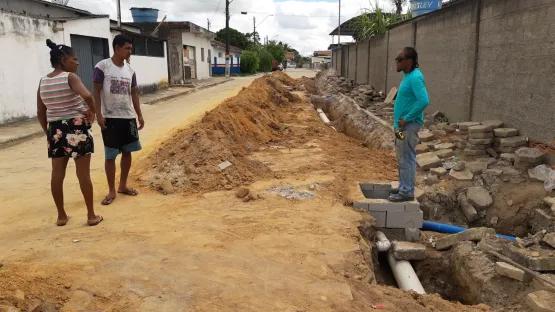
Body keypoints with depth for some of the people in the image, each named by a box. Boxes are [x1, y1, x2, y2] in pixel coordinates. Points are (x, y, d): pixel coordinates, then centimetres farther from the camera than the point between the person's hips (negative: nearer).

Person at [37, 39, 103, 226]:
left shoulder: (43, 82, 7)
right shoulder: (70, 77, -11)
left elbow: (40, 112, 10)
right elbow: (87, 95, -30)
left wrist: (48, 131, 19)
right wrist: (92, 111, -13)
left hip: (55, 129, 6)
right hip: (76, 128, -6)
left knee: (57, 174, 11)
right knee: (83, 173, 1)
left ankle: (61, 216, 21)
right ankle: (91, 215, 9)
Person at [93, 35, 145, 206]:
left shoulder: (130, 70, 8)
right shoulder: (102, 66, -8)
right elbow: (96, 92, -8)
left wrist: (139, 115, 9)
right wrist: (98, 114, -14)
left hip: (128, 117, 6)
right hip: (110, 118, -5)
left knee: (127, 152, 11)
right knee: (110, 155, 2)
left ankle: (123, 186, 25)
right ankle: (111, 190, 12)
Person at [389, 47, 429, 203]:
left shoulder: (415, 77, -18)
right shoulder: (407, 76, 12)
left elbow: (423, 101, -28)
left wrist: (407, 119, -22)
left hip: (408, 126, -10)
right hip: (402, 125, 10)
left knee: (407, 160, -2)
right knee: (402, 159, 17)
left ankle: (407, 192, 7)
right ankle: (403, 188, 27)